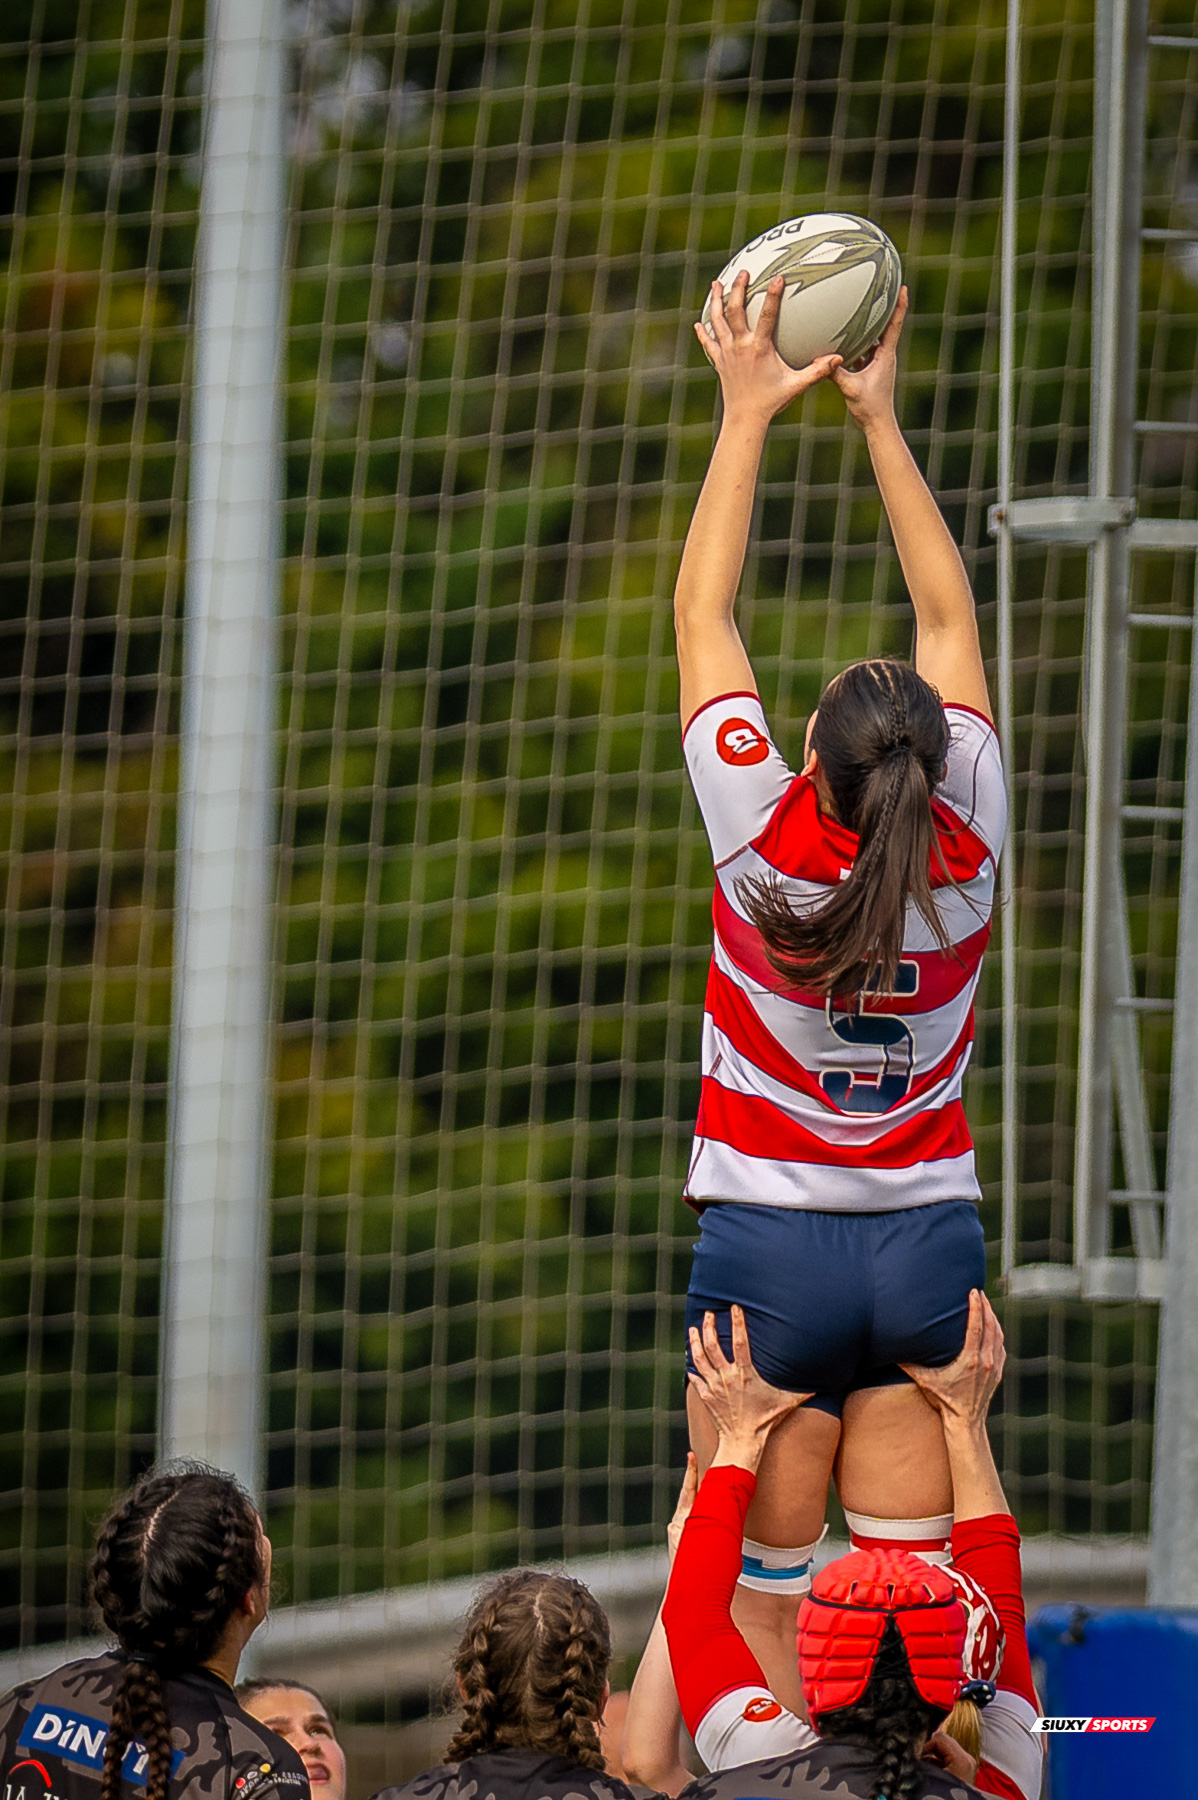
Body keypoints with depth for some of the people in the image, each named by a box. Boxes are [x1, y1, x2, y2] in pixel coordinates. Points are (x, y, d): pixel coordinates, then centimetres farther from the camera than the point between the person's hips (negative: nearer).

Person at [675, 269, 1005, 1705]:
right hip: (927, 1241, 3)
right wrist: (880, 417, 10)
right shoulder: (964, 850, -8)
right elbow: (950, 618, 4)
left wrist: (749, 414, 4)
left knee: (760, 1598, 0)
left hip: (769, 1244, -3)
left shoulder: (765, 845, -15)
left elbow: (702, 614, -4)